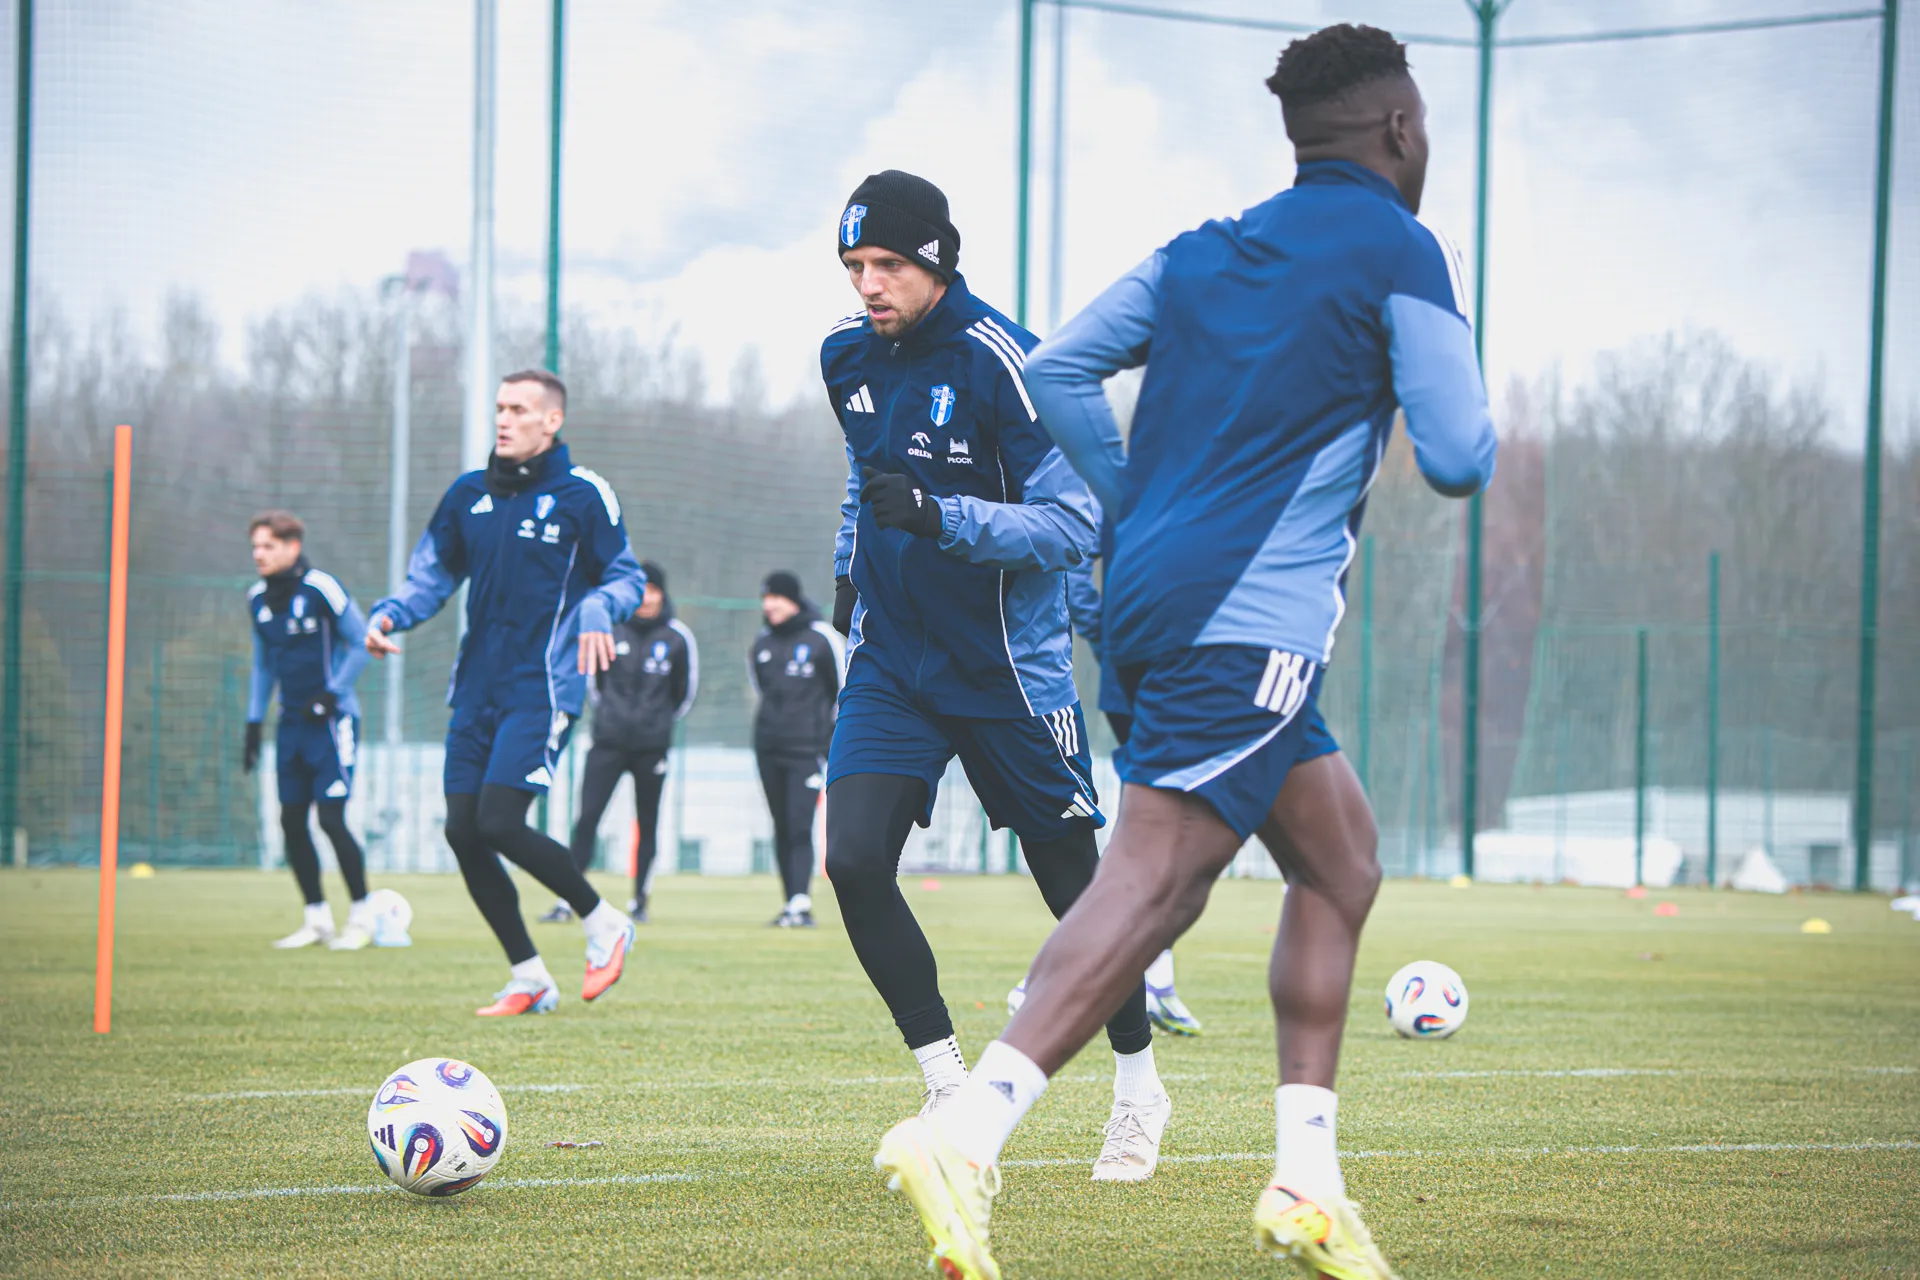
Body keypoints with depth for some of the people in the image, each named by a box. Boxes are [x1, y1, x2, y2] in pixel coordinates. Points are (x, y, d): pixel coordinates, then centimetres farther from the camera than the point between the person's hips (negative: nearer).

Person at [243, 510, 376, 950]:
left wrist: (331, 694, -15)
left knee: (332, 819, -11)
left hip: (330, 720, -7)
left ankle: (362, 916, 1)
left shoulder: (320, 589, -15)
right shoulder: (258, 598, 7)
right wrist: (254, 723, 14)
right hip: (292, 722, 7)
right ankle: (317, 918, 15)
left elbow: (360, 643, -9)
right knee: (291, 820, 5)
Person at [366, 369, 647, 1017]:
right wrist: (391, 615, -1)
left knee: (498, 823, -18)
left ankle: (604, 923, 5)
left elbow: (626, 577, 2)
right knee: (462, 831, 0)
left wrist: (598, 610, -20)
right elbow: (433, 573, 18)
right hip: (477, 689, 6)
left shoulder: (582, 495, -3)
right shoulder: (468, 495, 11)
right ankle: (529, 979, 13)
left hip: (542, 689, -6)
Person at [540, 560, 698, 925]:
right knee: (586, 819, -7)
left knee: (647, 824, 4)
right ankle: (567, 901, -8)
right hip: (608, 743, 0)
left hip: (652, 745, 0)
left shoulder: (677, 637, 0)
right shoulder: (609, 628, 2)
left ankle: (639, 901, 15)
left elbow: (686, 691, 12)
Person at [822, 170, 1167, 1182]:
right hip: (890, 660, 5)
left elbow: (1073, 523, -21)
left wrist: (942, 517, -31)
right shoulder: (848, 356, 3)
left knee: (1073, 884, 7)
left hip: (1008, 667, -5)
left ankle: (1138, 1088, 28)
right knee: (853, 861, -15)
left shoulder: (1002, 362, -18)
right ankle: (948, 1090, -2)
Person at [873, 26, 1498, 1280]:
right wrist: (1468, 428, 16)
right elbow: (1460, 459, -7)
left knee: (1342, 863, 16)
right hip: (1254, 619, -9)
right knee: (1156, 877, -16)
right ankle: (965, 1136, -29)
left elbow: (1058, 371, 15)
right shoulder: (1402, 255, -1)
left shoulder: (1204, 253, 19)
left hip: (1157, 598, 9)